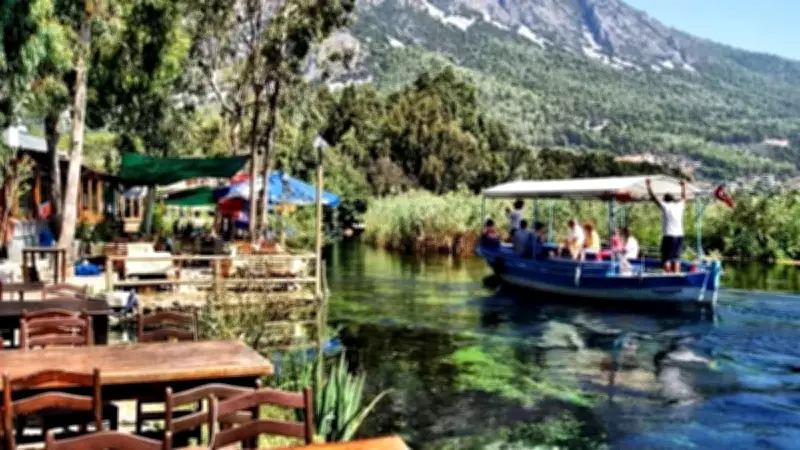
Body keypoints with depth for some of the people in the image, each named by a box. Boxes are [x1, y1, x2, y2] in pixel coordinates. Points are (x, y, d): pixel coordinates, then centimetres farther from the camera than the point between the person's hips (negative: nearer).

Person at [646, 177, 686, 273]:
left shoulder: (665, 206, -1)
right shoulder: (679, 205, 11)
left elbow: (653, 197, 5)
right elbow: (683, 197, 31)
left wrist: (649, 185, 17)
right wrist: (684, 186, 46)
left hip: (668, 235, -5)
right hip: (679, 235, 5)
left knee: (667, 259, -4)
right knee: (676, 258, 7)